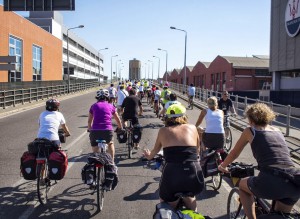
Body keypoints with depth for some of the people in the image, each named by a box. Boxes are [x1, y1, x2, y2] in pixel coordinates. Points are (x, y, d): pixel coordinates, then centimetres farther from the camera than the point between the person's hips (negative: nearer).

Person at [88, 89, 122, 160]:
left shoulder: (94, 106, 14)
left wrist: (89, 129, 41)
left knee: (95, 152, 13)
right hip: (108, 130, 1)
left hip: (95, 131, 0)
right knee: (110, 143, 31)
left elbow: (89, 121, 23)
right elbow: (118, 120, 25)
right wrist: (120, 128, 42)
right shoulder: (110, 106, 14)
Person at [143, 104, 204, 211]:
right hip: (193, 175, 1)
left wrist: (149, 156, 52)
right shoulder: (192, 128, 13)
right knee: (188, 193, 34)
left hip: (172, 175, -1)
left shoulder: (163, 131, 12)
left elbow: (155, 150, 30)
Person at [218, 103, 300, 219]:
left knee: (242, 184, 27)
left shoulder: (250, 131, 10)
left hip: (272, 184, -5)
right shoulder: (277, 130, 22)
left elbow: (234, 154, 22)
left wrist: (222, 166, 41)